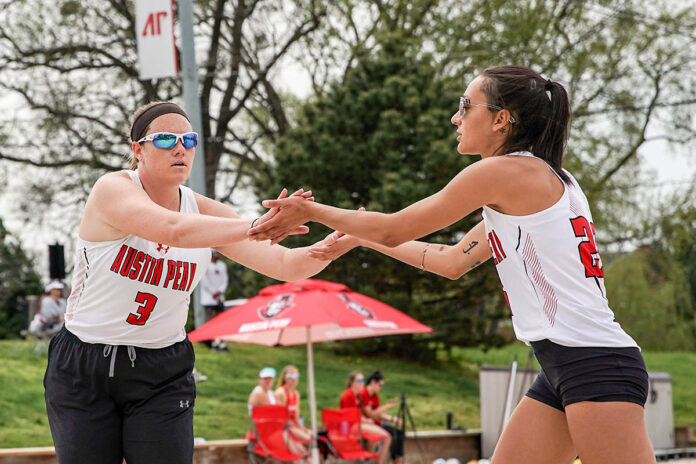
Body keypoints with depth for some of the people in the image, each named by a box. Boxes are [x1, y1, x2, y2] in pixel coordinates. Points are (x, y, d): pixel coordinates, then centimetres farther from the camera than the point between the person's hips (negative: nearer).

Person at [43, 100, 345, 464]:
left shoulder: (205, 211, -1)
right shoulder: (113, 190, -16)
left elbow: (284, 264, -6)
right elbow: (173, 230, -36)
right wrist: (254, 227, -48)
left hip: (162, 374, 3)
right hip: (83, 366, -3)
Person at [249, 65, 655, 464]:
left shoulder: (504, 170, -8)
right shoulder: (541, 178, 20)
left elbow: (394, 229, -1)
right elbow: (452, 262, 28)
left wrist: (310, 212, 12)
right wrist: (359, 239, 34)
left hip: (595, 365, -10)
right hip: (561, 372, 10)